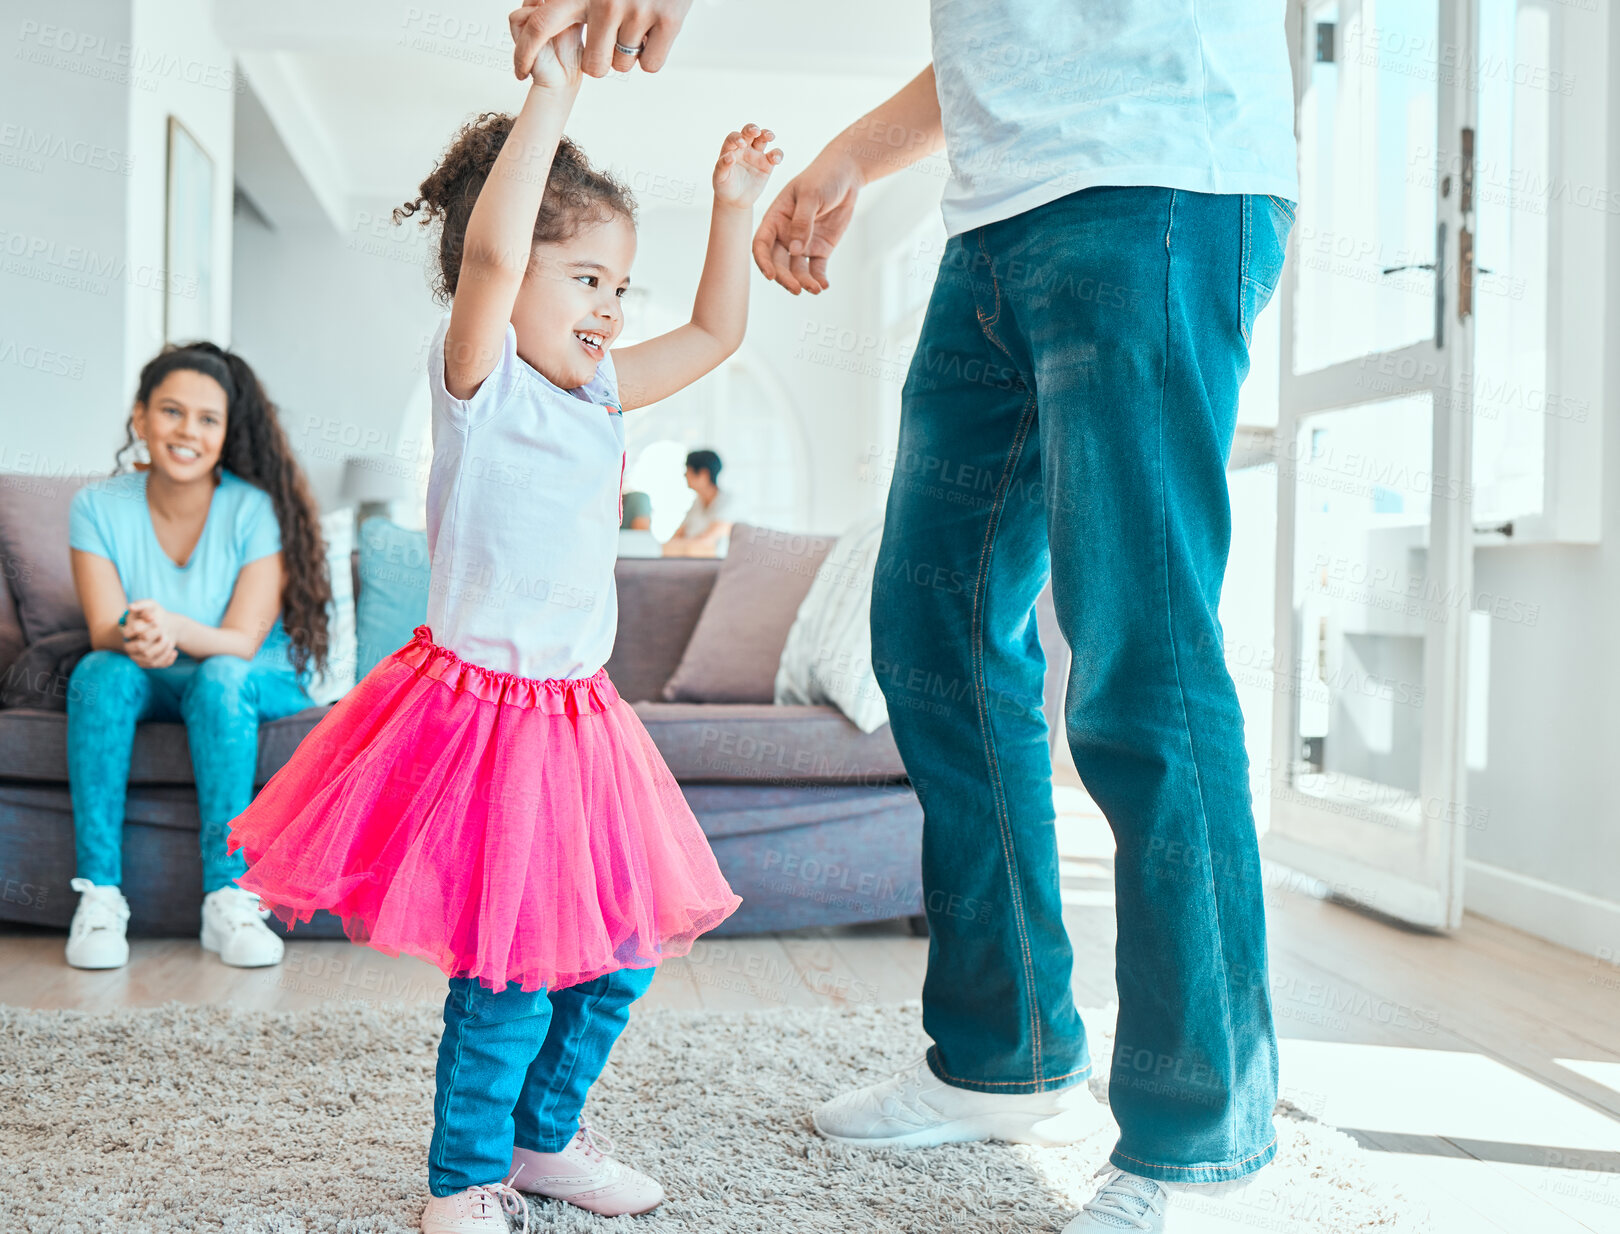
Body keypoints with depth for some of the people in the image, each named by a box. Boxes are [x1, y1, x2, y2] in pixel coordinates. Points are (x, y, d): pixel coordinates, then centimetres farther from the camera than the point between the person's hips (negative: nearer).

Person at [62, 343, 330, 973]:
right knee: (100, 672, -29)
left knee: (219, 677, -35)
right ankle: (98, 896, -30)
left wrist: (175, 628, -43)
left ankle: (228, 898, -36)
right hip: (146, 689, 2)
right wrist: (134, 637, -41)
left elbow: (242, 641, -21)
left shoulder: (257, 509, -16)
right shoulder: (99, 506, -7)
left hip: (258, 683, -2)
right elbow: (104, 630, -15)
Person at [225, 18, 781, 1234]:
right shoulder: (479, 375, -9)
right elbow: (488, 251, -27)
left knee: (620, 953, 11)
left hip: (578, 714, 8)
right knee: (512, 973, -5)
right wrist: (549, 100, -23)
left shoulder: (602, 392, 12)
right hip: (479, 708, -7)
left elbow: (716, 332, 21)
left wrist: (733, 208, 14)